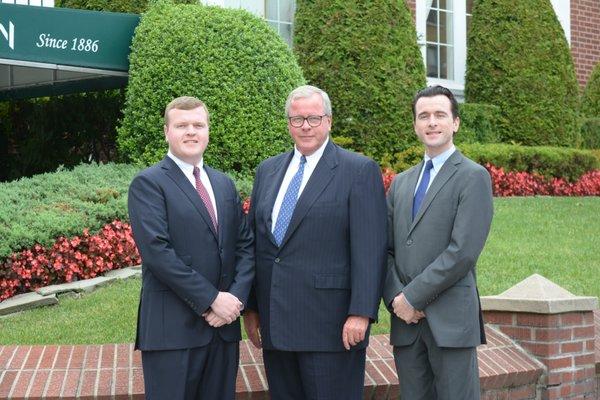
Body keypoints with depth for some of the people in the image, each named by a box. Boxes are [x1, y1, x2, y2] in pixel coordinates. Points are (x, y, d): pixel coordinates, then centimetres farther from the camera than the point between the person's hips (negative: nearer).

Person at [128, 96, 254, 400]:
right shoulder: (148, 183, -4)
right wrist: (211, 300, -16)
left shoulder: (224, 184, 16)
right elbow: (157, 251, -15)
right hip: (173, 329, -6)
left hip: (224, 324, 6)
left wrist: (236, 297, -6)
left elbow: (245, 245, 11)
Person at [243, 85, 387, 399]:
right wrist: (250, 307, 12)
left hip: (330, 324, -5)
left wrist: (361, 313, -16)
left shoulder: (360, 171, -3)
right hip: (275, 324, 5)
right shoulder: (267, 171, 14)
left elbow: (370, 249, -10)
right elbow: (253, 241, 16)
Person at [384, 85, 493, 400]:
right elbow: (386, 248, 13)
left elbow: (463, 251, -13)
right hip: (405, 319, 5)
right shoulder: (401, 182, 17)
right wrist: (395, 298, -4)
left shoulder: (473, 177, -2)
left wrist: (412, 297, -12)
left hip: (450, 321, -5)